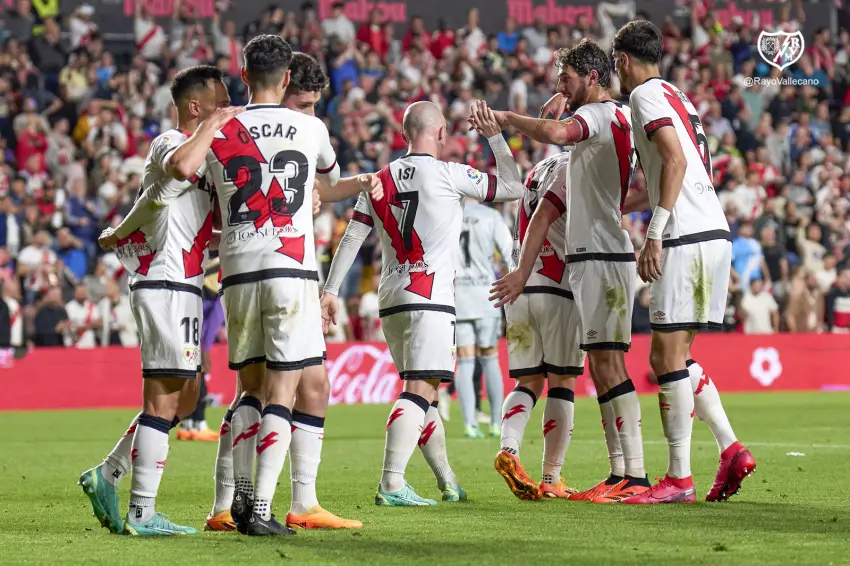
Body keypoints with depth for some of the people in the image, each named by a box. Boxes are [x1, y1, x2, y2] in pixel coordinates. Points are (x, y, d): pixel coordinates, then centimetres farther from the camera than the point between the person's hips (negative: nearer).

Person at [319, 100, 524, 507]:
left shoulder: (381, 179, 11)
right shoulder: (447, 175, -5)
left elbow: (351, 238, 8)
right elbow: (512, 188, 4)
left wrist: (330, 291, 10)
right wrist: (495, 138, 14)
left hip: (391, 302, 7)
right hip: (429, 300, -7)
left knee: (422, 391, 17)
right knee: (420, 389, -13)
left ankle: (448, 482, 26)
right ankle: (391, 484, -25)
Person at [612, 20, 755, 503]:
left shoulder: (646, 94, -3)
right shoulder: (678, 98, 25)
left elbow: (676, 161, -17)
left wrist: (655, 233, -21)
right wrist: (619, 206, 48)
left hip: (687, 238, -9)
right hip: (717, 233, 9)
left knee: (668, 357, -5)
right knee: (673, 357, 14)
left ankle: (679, 478, -5)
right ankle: (731, 450, 4)